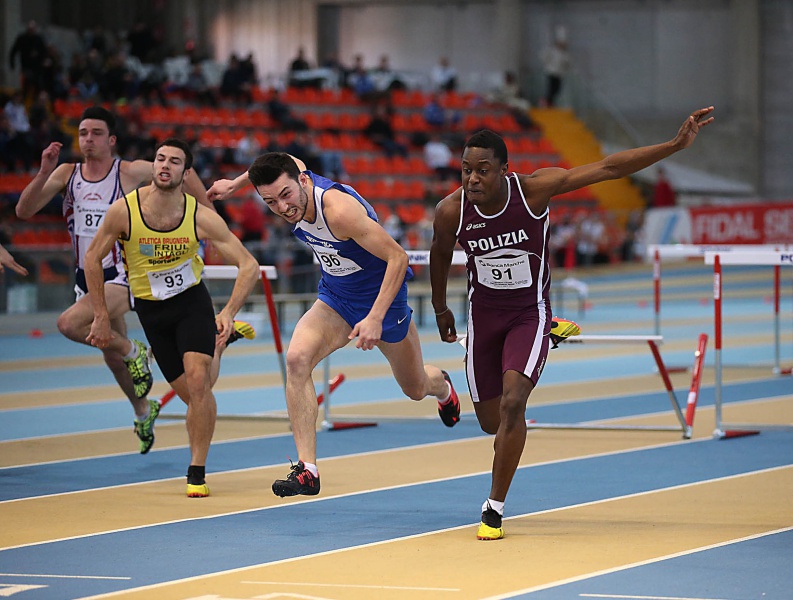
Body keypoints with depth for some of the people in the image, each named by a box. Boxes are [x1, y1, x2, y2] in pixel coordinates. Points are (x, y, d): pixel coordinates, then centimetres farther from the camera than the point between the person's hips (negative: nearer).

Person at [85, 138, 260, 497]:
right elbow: (93, 258, -4)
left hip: (192, 300, -1)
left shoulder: (201, 218, -20)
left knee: (198, 380, -20)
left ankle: (197, 474, -7)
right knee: (190, 393, 3)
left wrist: (228, 314, -29)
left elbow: (249, 266, -16)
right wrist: (101, 317, -4)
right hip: (150, 308, 1)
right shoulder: (124, 211, -19)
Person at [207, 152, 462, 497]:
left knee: (415, 388, 18)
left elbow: (397, 257, -33)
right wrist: (235, 184, 20)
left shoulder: (339, 209, -37)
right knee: (297, 358, -25)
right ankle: (307, 470, -25)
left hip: (381, 297, -5)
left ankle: (441, 386, 59)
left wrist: (376, 318, -37)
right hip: (335, 297, 5)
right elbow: (277, 165, 10)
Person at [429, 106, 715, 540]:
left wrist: (676, 145, -27)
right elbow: (440, 255, 5)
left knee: (512, 404, -22)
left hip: (529, 313, -2)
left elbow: (609, 168, -22)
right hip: (484, 312, 2)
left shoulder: (535, 189, -23)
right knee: (491, 421, 9)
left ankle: (495, 507, -8)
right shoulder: (451, 211, -19)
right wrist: (440, 309, 19)